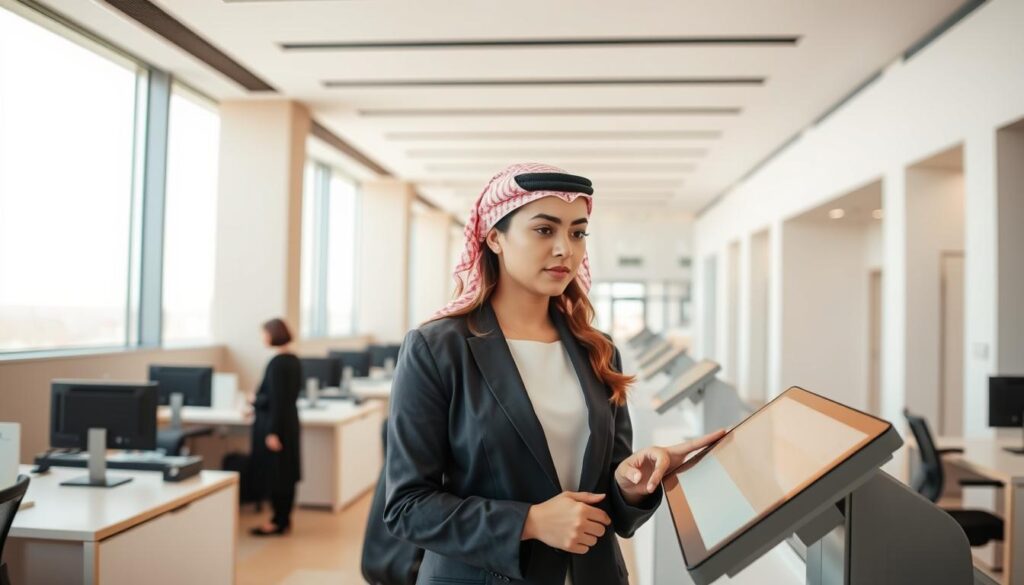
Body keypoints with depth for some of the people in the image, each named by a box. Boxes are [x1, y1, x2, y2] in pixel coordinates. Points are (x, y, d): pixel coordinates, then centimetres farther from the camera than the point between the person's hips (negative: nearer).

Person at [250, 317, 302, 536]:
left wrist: (272, 432, -18)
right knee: (285, 473, 14)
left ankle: (279, 522, 8)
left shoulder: (277, 363, -18)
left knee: (273, 474, 0)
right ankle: (284, 518, 23)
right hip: (289, 421, 9)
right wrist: (259, 403, 27)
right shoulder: (293, 360, 8)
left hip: (274, 423, -9)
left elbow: (277, 399, -20)